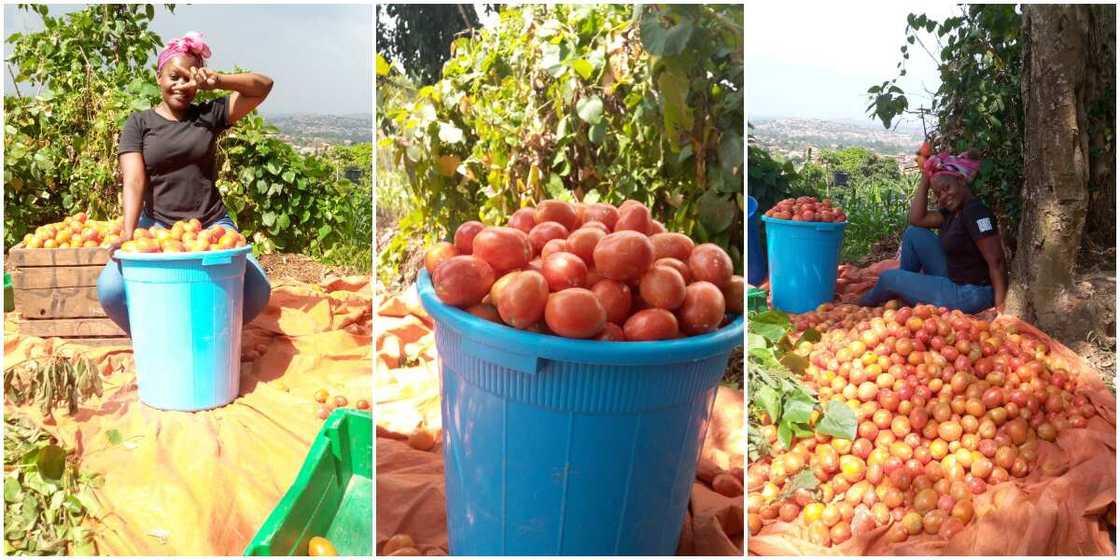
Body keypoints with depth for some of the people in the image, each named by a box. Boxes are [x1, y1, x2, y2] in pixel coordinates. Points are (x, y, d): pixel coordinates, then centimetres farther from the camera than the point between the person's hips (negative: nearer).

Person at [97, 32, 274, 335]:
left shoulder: (208, 115, 9)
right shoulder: (139, 123, 6)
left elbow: (264, 86, 2)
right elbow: (134, 181, -7)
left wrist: (218, 81, -15)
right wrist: (128, 233, -23)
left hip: (212, 226, 1)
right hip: (157, 227, -1)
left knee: (256, 290, -23)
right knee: (111, 288, -26)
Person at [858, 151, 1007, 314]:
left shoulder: (976, 212, -21)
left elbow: (996, 263, -24)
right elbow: (917, 219, 2)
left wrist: (999, 307, -28)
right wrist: (925, 178, -1)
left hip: (968, 295, -9)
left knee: (888, 277, 1)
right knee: (913, 233, 9)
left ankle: (871, 301, 35)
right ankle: (902, 286, 20)